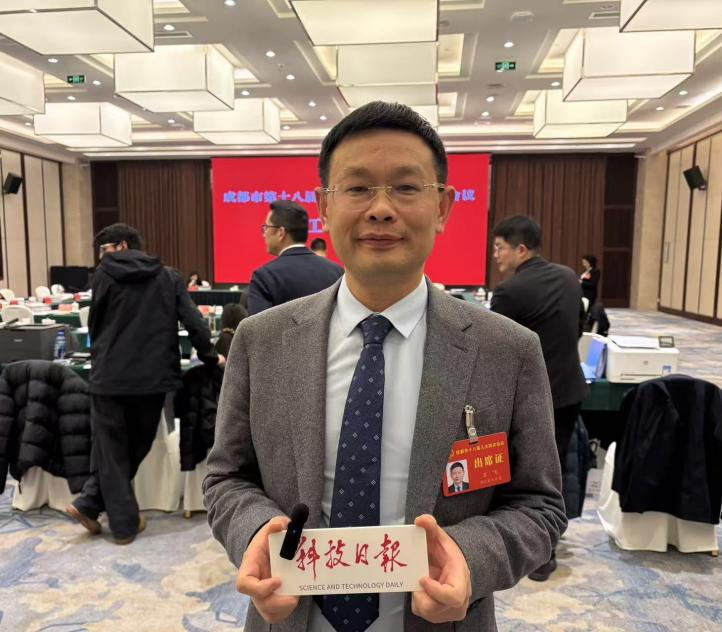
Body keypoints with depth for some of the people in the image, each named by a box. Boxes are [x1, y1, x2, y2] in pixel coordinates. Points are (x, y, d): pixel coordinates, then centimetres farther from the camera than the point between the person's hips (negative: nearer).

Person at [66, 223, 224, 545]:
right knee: (135, 446, 18)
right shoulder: (169, 276, 5)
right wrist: (209, 356, 11)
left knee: (111, 450, 11)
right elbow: (193, 320, 0)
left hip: (110, 375, -1)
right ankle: (89, 503, 23)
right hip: (153, 374, 2)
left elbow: (95, 323, 9)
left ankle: (124, 522, 14)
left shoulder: (105, 274, 1)